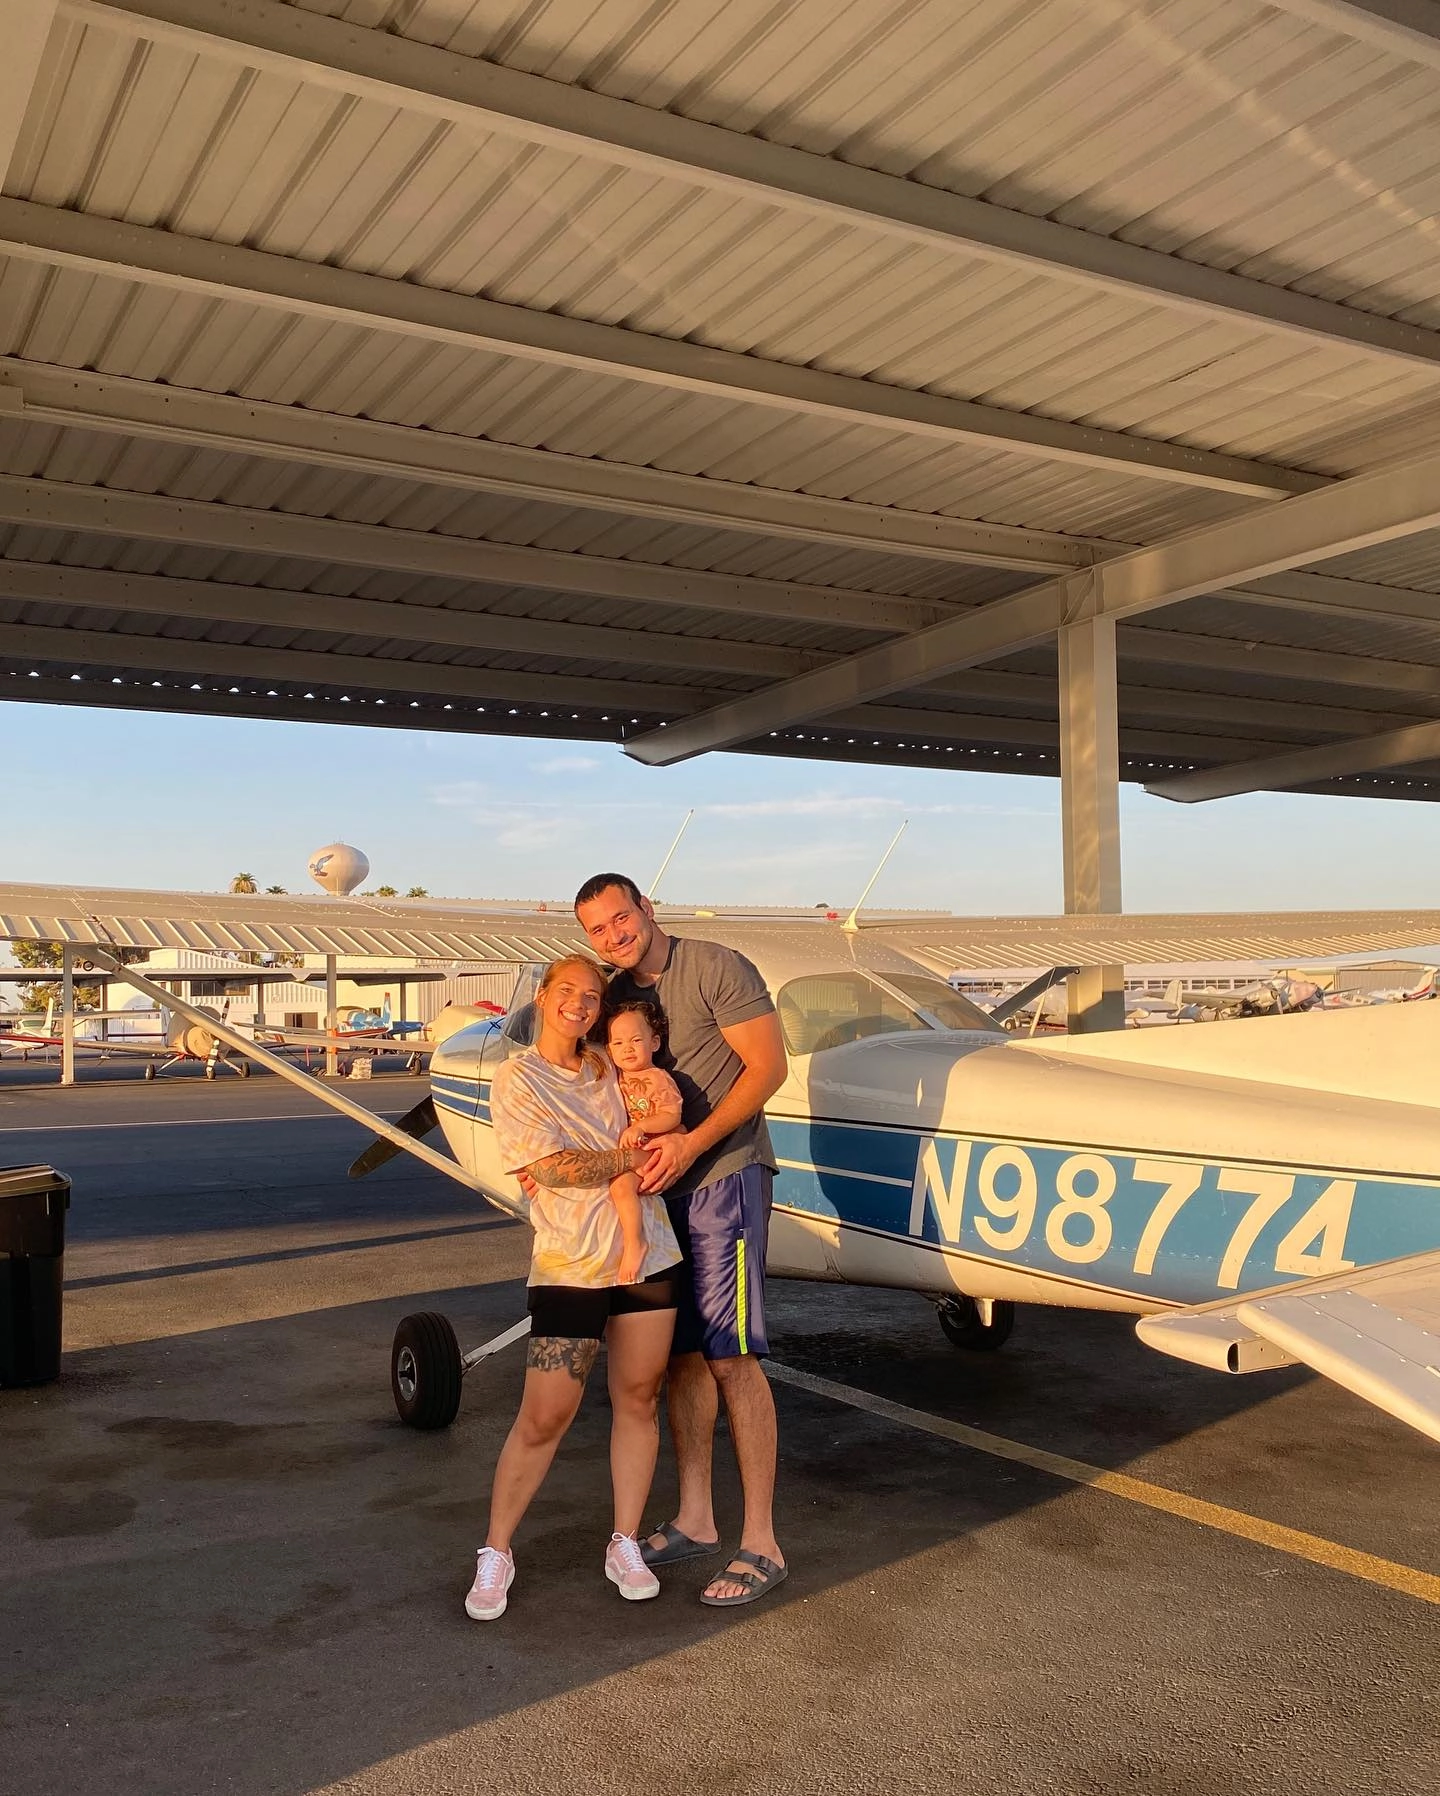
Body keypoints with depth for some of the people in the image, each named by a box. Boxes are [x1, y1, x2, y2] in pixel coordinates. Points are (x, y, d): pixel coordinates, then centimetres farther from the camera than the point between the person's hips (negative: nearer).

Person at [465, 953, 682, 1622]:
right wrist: (630, 1157, -4)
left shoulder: (606, 1070, 11)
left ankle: (625, 1545, 23)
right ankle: (495, 1553, 15)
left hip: (647, 1255, 5)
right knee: (543, 1417, -2)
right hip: (569, 1265, -5)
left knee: (639, 1399, 9)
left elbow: (623, 1166, -1)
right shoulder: (517, 1078, -4)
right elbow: (555, 1169, -14)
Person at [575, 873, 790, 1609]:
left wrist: (691, 1143, -19)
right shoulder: (614, 996, 11)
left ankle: (760, 1544, 0)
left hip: (723, 1176, -7)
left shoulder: (717, 968, -9)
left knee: (730, 1356, -8)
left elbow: (768, 1066, -12)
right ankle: (694, 1520, 23)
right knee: (681, 1354, 11)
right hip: (656, 1188, 7)